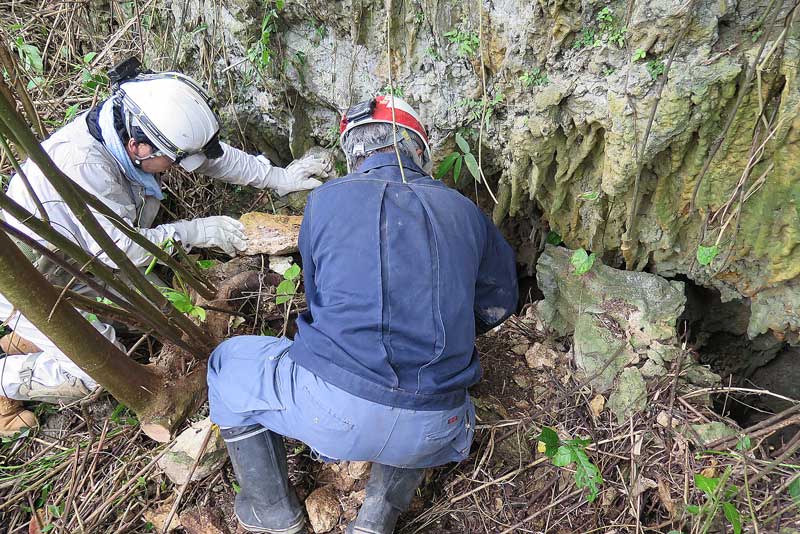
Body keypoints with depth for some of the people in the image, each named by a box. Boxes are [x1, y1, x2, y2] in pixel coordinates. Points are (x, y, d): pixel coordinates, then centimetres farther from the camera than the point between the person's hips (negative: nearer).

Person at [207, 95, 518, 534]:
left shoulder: (325, 200, 3)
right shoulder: (463, 210, 8)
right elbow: (498, 304, 20)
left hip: (332, 409, -2)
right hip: (428, 433, 3)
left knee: (228, 363, 24)